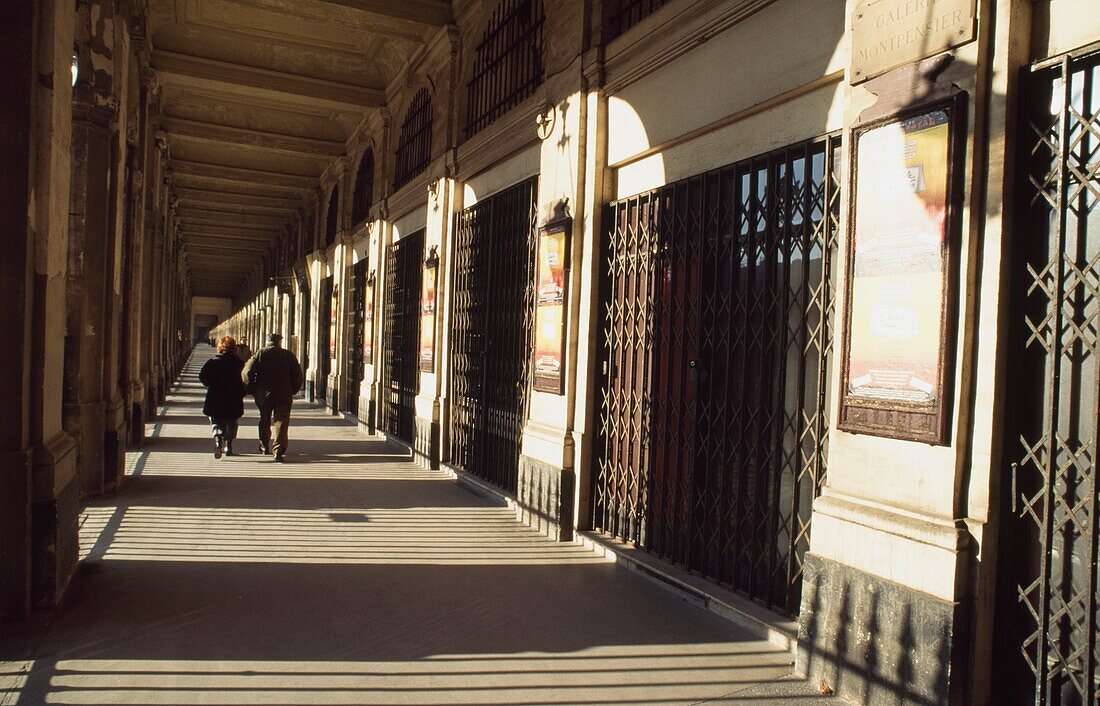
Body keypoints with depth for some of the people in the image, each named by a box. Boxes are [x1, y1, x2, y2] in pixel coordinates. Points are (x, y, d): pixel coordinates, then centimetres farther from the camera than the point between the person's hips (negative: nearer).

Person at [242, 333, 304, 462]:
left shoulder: (260, 353, 0)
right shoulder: (288, 355, 1)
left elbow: (247, 372, -7)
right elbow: (298, 376, 3)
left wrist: (252, 390, 4)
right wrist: (292, 391, 15)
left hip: (264, 394, 1)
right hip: (284, 396, -1)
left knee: (264, 421, 19)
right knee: (281, 422, -3)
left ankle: (264, 447, 33)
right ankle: (279, 451, -16)